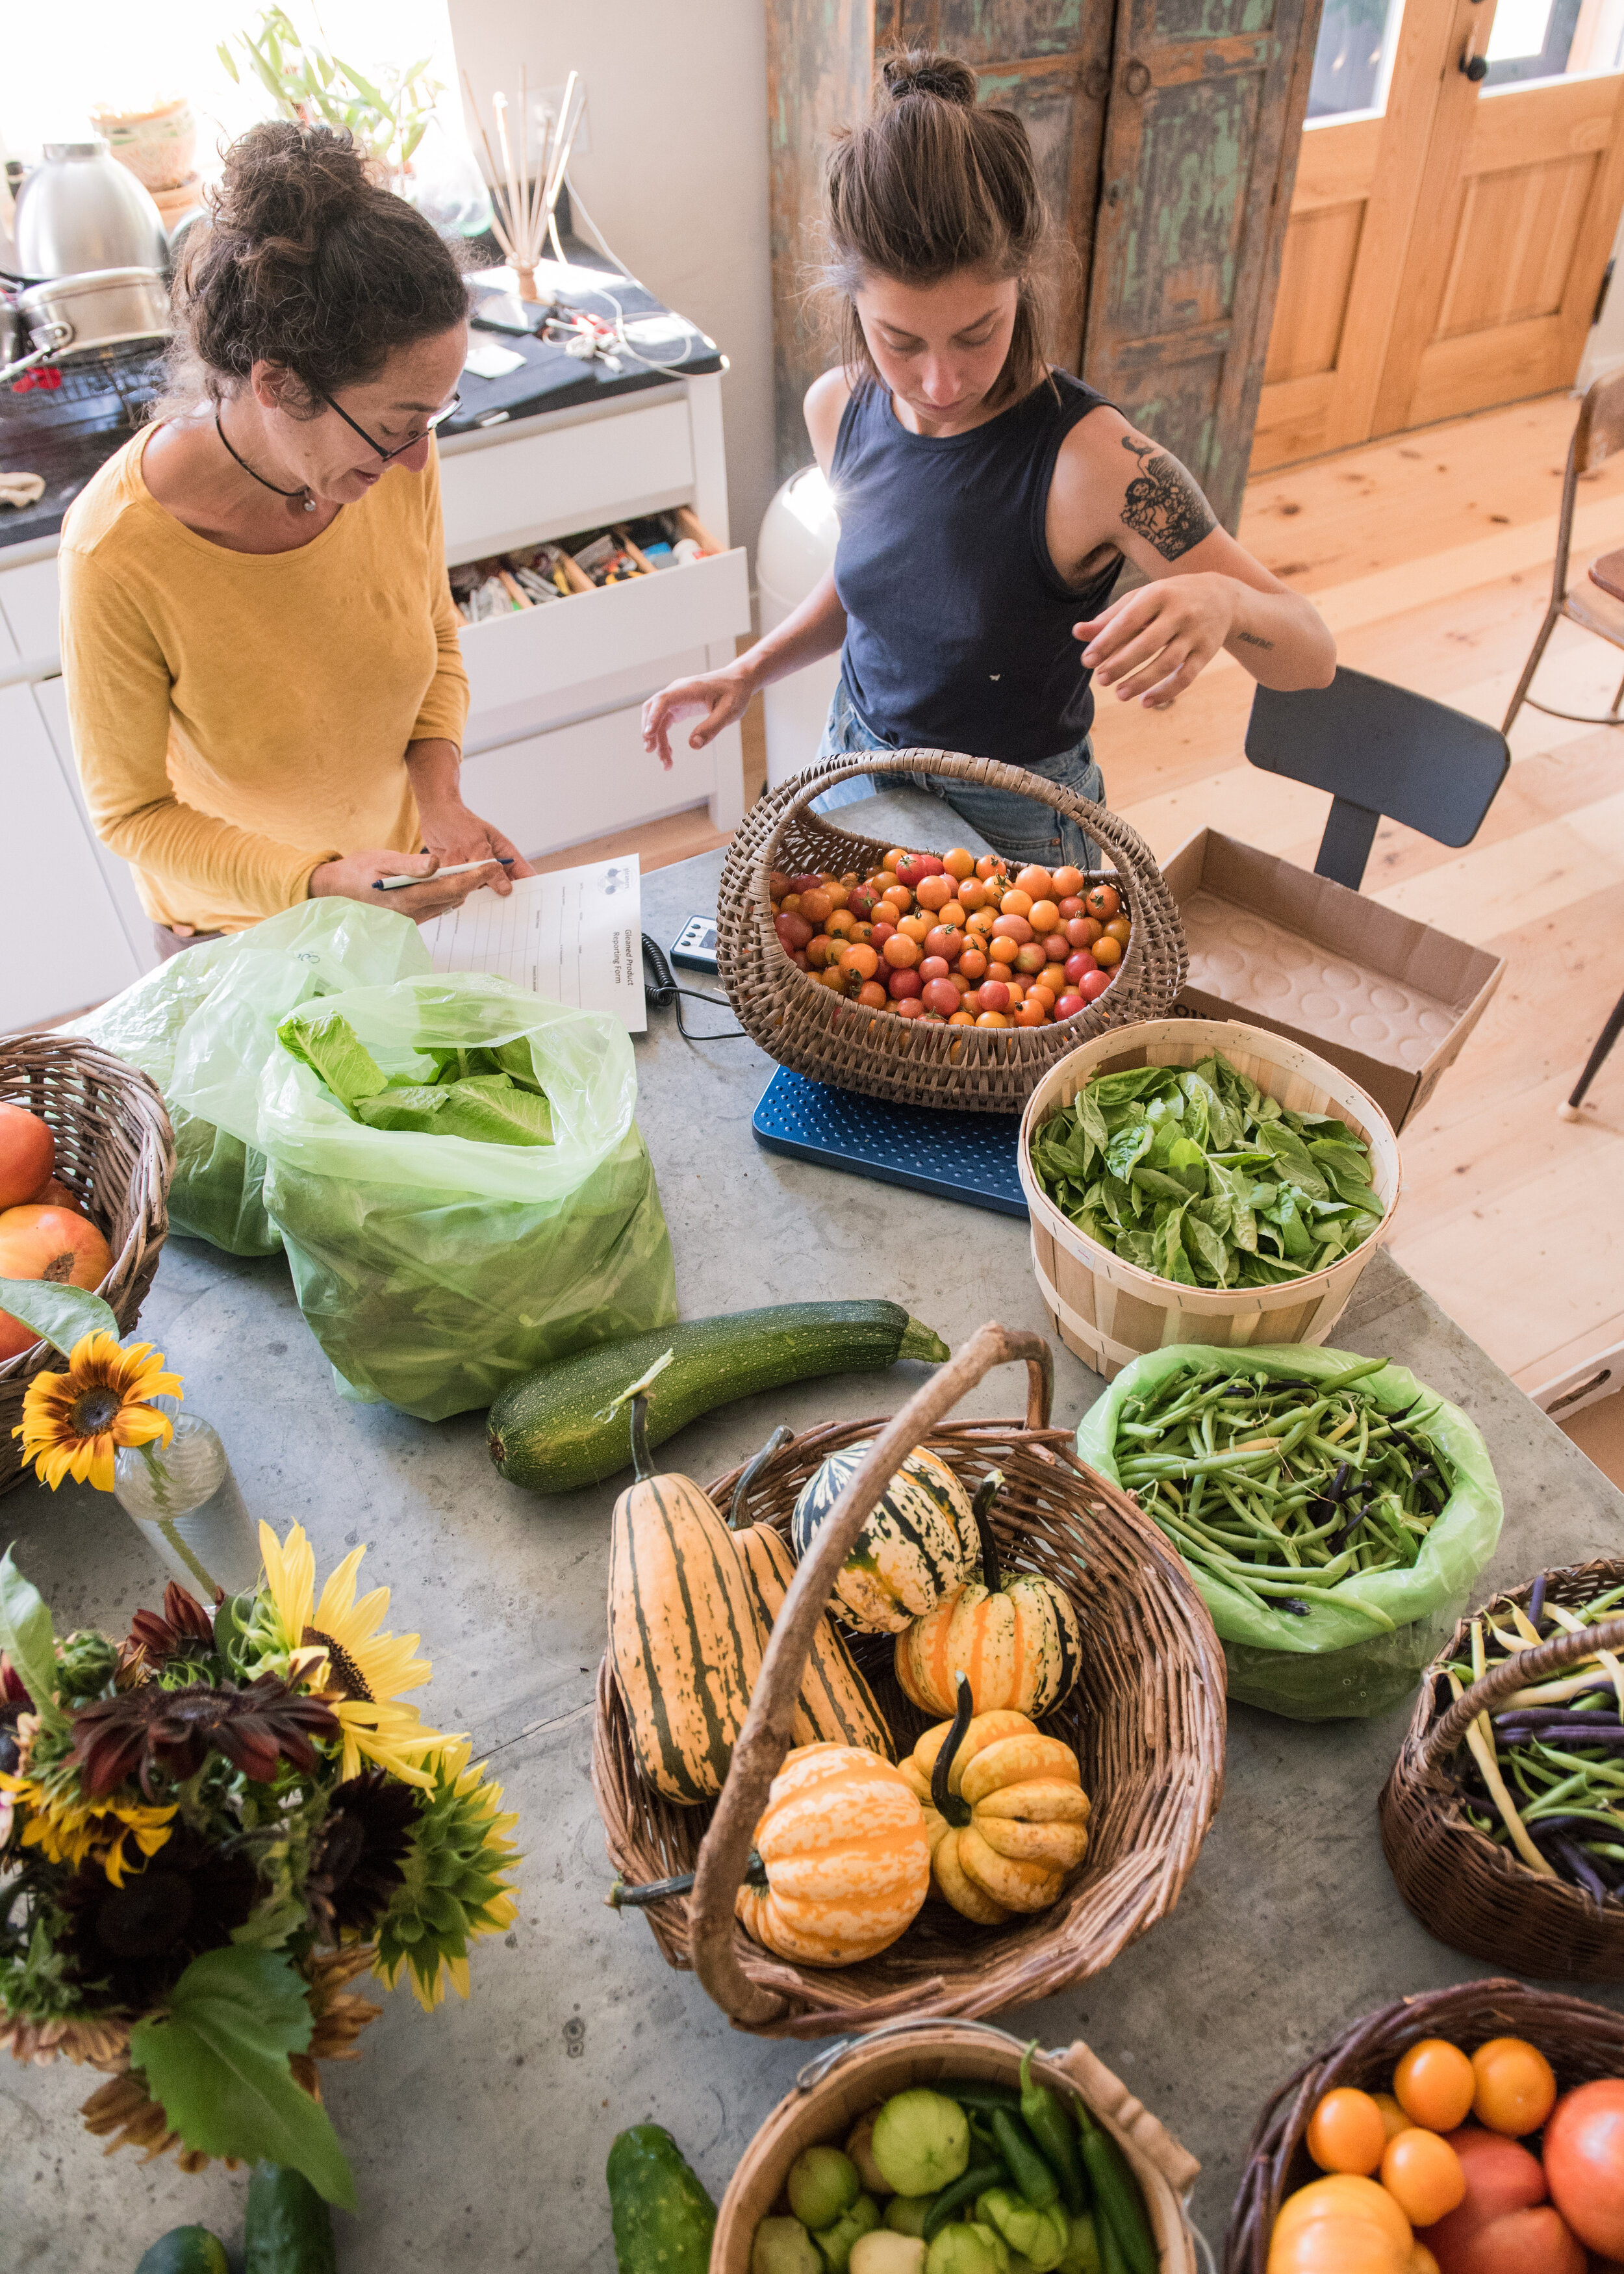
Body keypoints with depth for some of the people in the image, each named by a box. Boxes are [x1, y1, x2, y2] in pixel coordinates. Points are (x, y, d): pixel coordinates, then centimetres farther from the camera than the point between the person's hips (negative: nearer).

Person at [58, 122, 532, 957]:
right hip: (236, 928, -4)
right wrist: (321, 884, -35)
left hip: (401, 872, 4)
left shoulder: (396, 457, -20)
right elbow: (131, 812, -21)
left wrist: (438, 794, -18)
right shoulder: (118, 554, -33)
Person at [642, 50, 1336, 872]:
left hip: (1010, 826, -5)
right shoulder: (838, 409, -11)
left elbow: (1312, 657, -24)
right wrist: (752, 671, -2)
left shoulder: (1091, 459, -28)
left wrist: (1221, 600, -45)